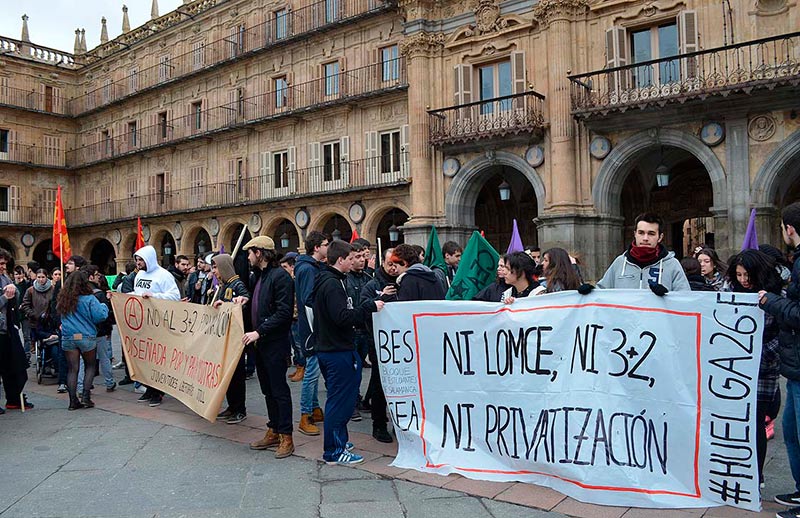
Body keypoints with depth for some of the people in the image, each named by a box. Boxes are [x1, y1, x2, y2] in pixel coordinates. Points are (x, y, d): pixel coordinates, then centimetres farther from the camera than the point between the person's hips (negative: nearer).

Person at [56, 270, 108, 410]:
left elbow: (61, 316, 13)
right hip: (86, 337, -3)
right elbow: (100, 316, -12)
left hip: (68, 338, 4)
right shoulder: (89, 299, -11)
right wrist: (104, 306, 5)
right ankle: (85, 397, 4)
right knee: (90, 366, 13)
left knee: (72, 369, 7)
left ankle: (73, 400, 7)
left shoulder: (63, 299, 3)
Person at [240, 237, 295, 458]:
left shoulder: (280, 276, -15)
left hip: (276, 343, -9)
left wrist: (260, 332, -22)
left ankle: (286, 437, 9)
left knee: (279, 390, -1)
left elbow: (283, 313, -21)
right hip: (260, 343, 9)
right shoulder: (256, 276, 14)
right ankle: (273, 432, 27)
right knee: (268, 390, 16)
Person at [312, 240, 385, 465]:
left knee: (337, 398, 19)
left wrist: (368, 306, 11)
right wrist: (370, 307, -20)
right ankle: (334, 451, 7)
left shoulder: (324, 280, 14)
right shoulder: (332, 284, -19)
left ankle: (338, 441, 31)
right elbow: (343, 317, -27)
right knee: (340, 400, -1)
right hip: (339, 351, -10)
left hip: (327, 348, 10)